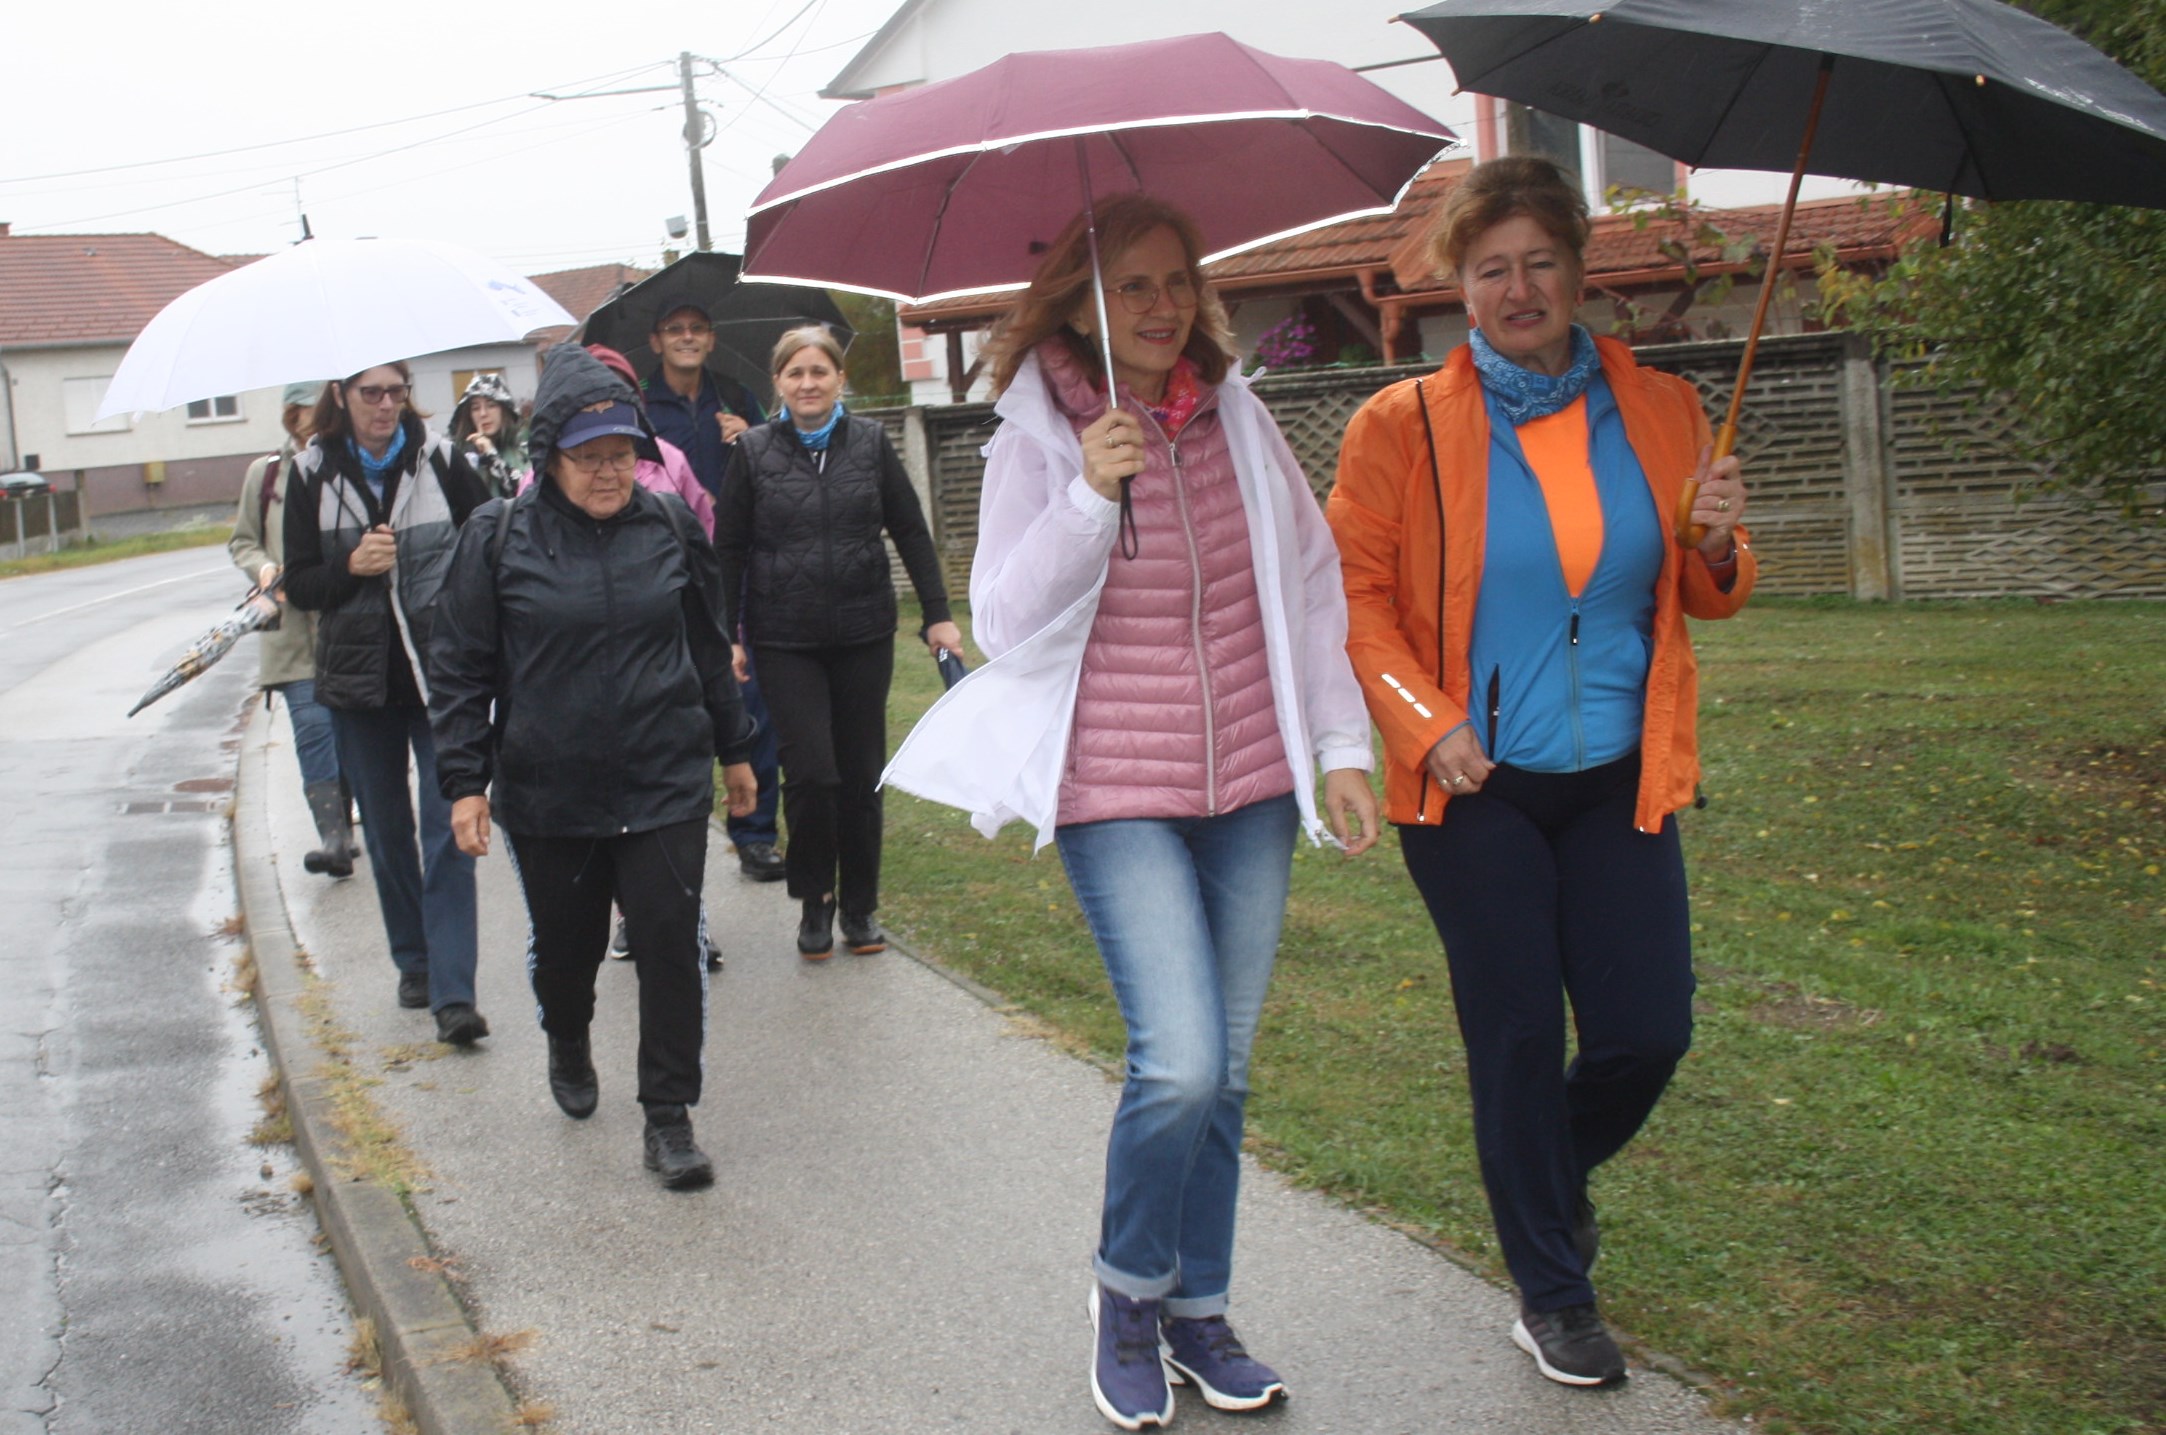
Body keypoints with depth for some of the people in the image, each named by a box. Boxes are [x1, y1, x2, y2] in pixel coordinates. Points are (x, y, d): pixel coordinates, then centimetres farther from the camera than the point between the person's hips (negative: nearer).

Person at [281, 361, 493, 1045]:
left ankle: (453, 992, -10)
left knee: (448, 833, -9)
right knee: (387, 833, 13)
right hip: (359, 679, 2)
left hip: (441, 672, -2)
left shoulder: (439, 458, -2)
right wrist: (351, 567, -16)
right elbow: (298, 584, 3)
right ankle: (414, 962, 30)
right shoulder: (312, 472, 2)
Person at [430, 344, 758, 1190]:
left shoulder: (671, 526, 2)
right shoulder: (498, 539, -5)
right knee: (565, 945, 16)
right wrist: (464, 780, -6)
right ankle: (568, 1046, 48)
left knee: (670, 945, -4)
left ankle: (669, 1118, 8)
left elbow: (709, 646, 13)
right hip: (546, 795, 0)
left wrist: (733, 748, 18)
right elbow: (460, 668, -1)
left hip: (667, 788, 1)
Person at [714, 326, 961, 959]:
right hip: (785, 640, -2)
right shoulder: (753, 450, 1)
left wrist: (937, 615, 4)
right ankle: (813, 901, 12)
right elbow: (729, 548, 4)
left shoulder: (870, 442, 4)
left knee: (862, 773, 6)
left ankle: (859, 906, 22)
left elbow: (911, 533, 8)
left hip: (864, 633, 2)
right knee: (810, 771, -10)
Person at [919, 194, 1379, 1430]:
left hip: (1250, 787, 4)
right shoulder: (1037, 446, -5)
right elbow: (1007, 625, -11)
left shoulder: (1238, 415, 4)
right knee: (1180, 1063, -15)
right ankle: (1128, 1289, 13)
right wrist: (1091, 495, -22)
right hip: (1118, 794, -4)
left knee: (1226, 1073, 10)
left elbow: (1312, 579, 9)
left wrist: (1342, 744, 6)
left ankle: (1200, 1313, 28)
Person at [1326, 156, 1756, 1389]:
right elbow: (1356, 595, -2)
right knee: (1519, 1039, 4)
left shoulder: (1661, 411, 5)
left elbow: (1705, 598, 14)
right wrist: (1426, 721, -15)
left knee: (1650, 1032, 3)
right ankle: (1554, 1296, 24)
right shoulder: (1405, 424, -4)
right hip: (1476, 786, -3)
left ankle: (1560, 1170, 39)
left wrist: (1720, 548, -9)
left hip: (1619, 781, 3)